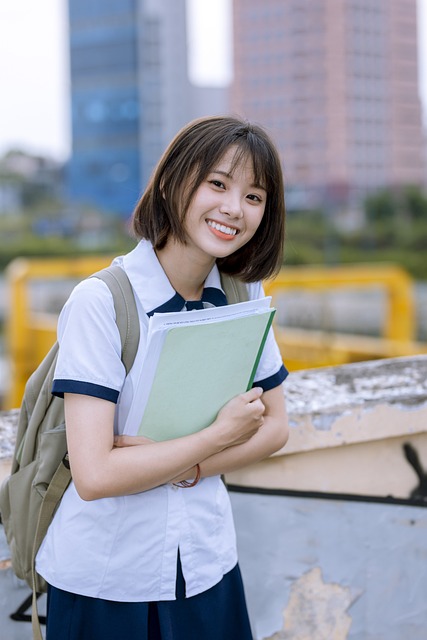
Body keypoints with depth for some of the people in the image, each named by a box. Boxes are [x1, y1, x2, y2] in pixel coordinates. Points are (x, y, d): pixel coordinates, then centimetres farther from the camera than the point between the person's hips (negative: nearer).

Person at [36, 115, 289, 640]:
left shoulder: (244, 295, -1)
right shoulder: (101, 302, -19)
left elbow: (274, 427, 3)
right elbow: (95, 475, -25)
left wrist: (185, 466, -14)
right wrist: (220, 436, -16)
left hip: (206, 566, 5)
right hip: (102, 581, -4)